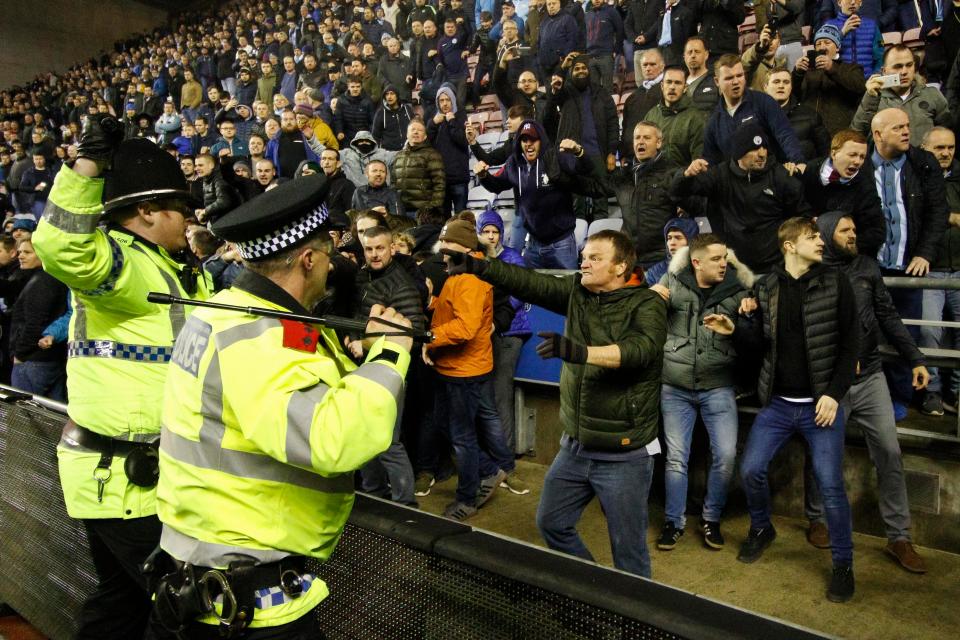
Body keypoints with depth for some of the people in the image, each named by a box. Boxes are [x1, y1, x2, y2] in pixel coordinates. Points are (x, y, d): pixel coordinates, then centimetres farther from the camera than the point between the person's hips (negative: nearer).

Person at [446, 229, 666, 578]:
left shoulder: (646, 304, -14)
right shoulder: (577, 290, 3)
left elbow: (640, 348, -33)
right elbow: (530, 282, -10)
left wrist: (580, 351, -46)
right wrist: (480, 266, -24)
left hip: (624, 455, -6)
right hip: (575, 446, 6)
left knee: (629, 552, 6)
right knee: (551, 523, 20)